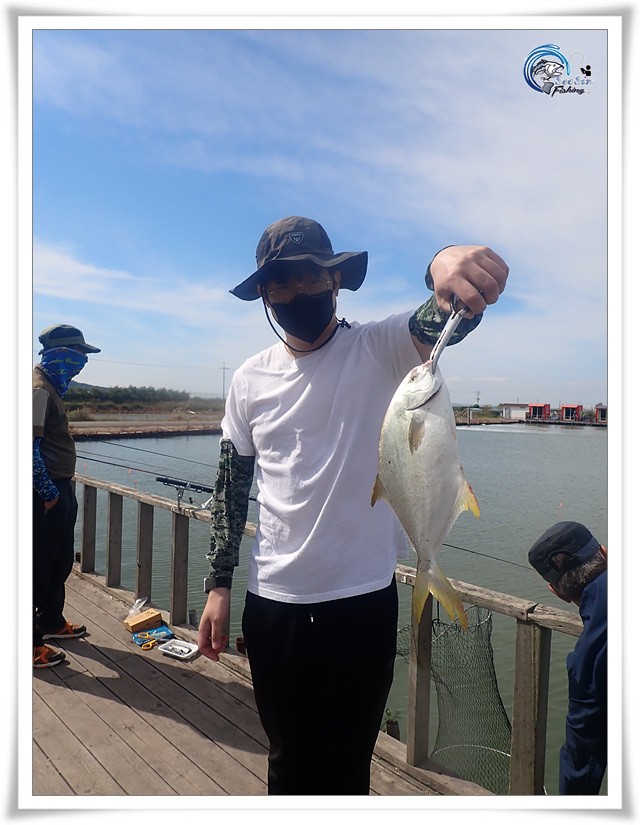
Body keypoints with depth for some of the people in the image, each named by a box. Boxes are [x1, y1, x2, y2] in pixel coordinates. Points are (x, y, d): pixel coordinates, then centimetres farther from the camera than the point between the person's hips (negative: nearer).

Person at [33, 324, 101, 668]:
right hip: (47, 494, -10)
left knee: (60, 561, 21)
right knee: (39, 565, 0)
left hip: (59, 489, 10)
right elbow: (30, 447, -23)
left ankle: (52, 621, 38)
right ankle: (30, 643, 13)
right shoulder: (38, 389, -18)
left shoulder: (49, 386, 13)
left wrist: (60, 489, 18)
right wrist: (49, 492, -18)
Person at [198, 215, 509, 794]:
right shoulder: (250, 380, 2)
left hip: (364, 600, -2)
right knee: (287, 763, 22)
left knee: (347, 768, 17)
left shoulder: (378, 350, -7)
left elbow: (442, 322, -28)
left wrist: (449, 261, -50)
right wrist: (219, 585, 4)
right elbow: (231, 487, 7)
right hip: (272, 601, 3)